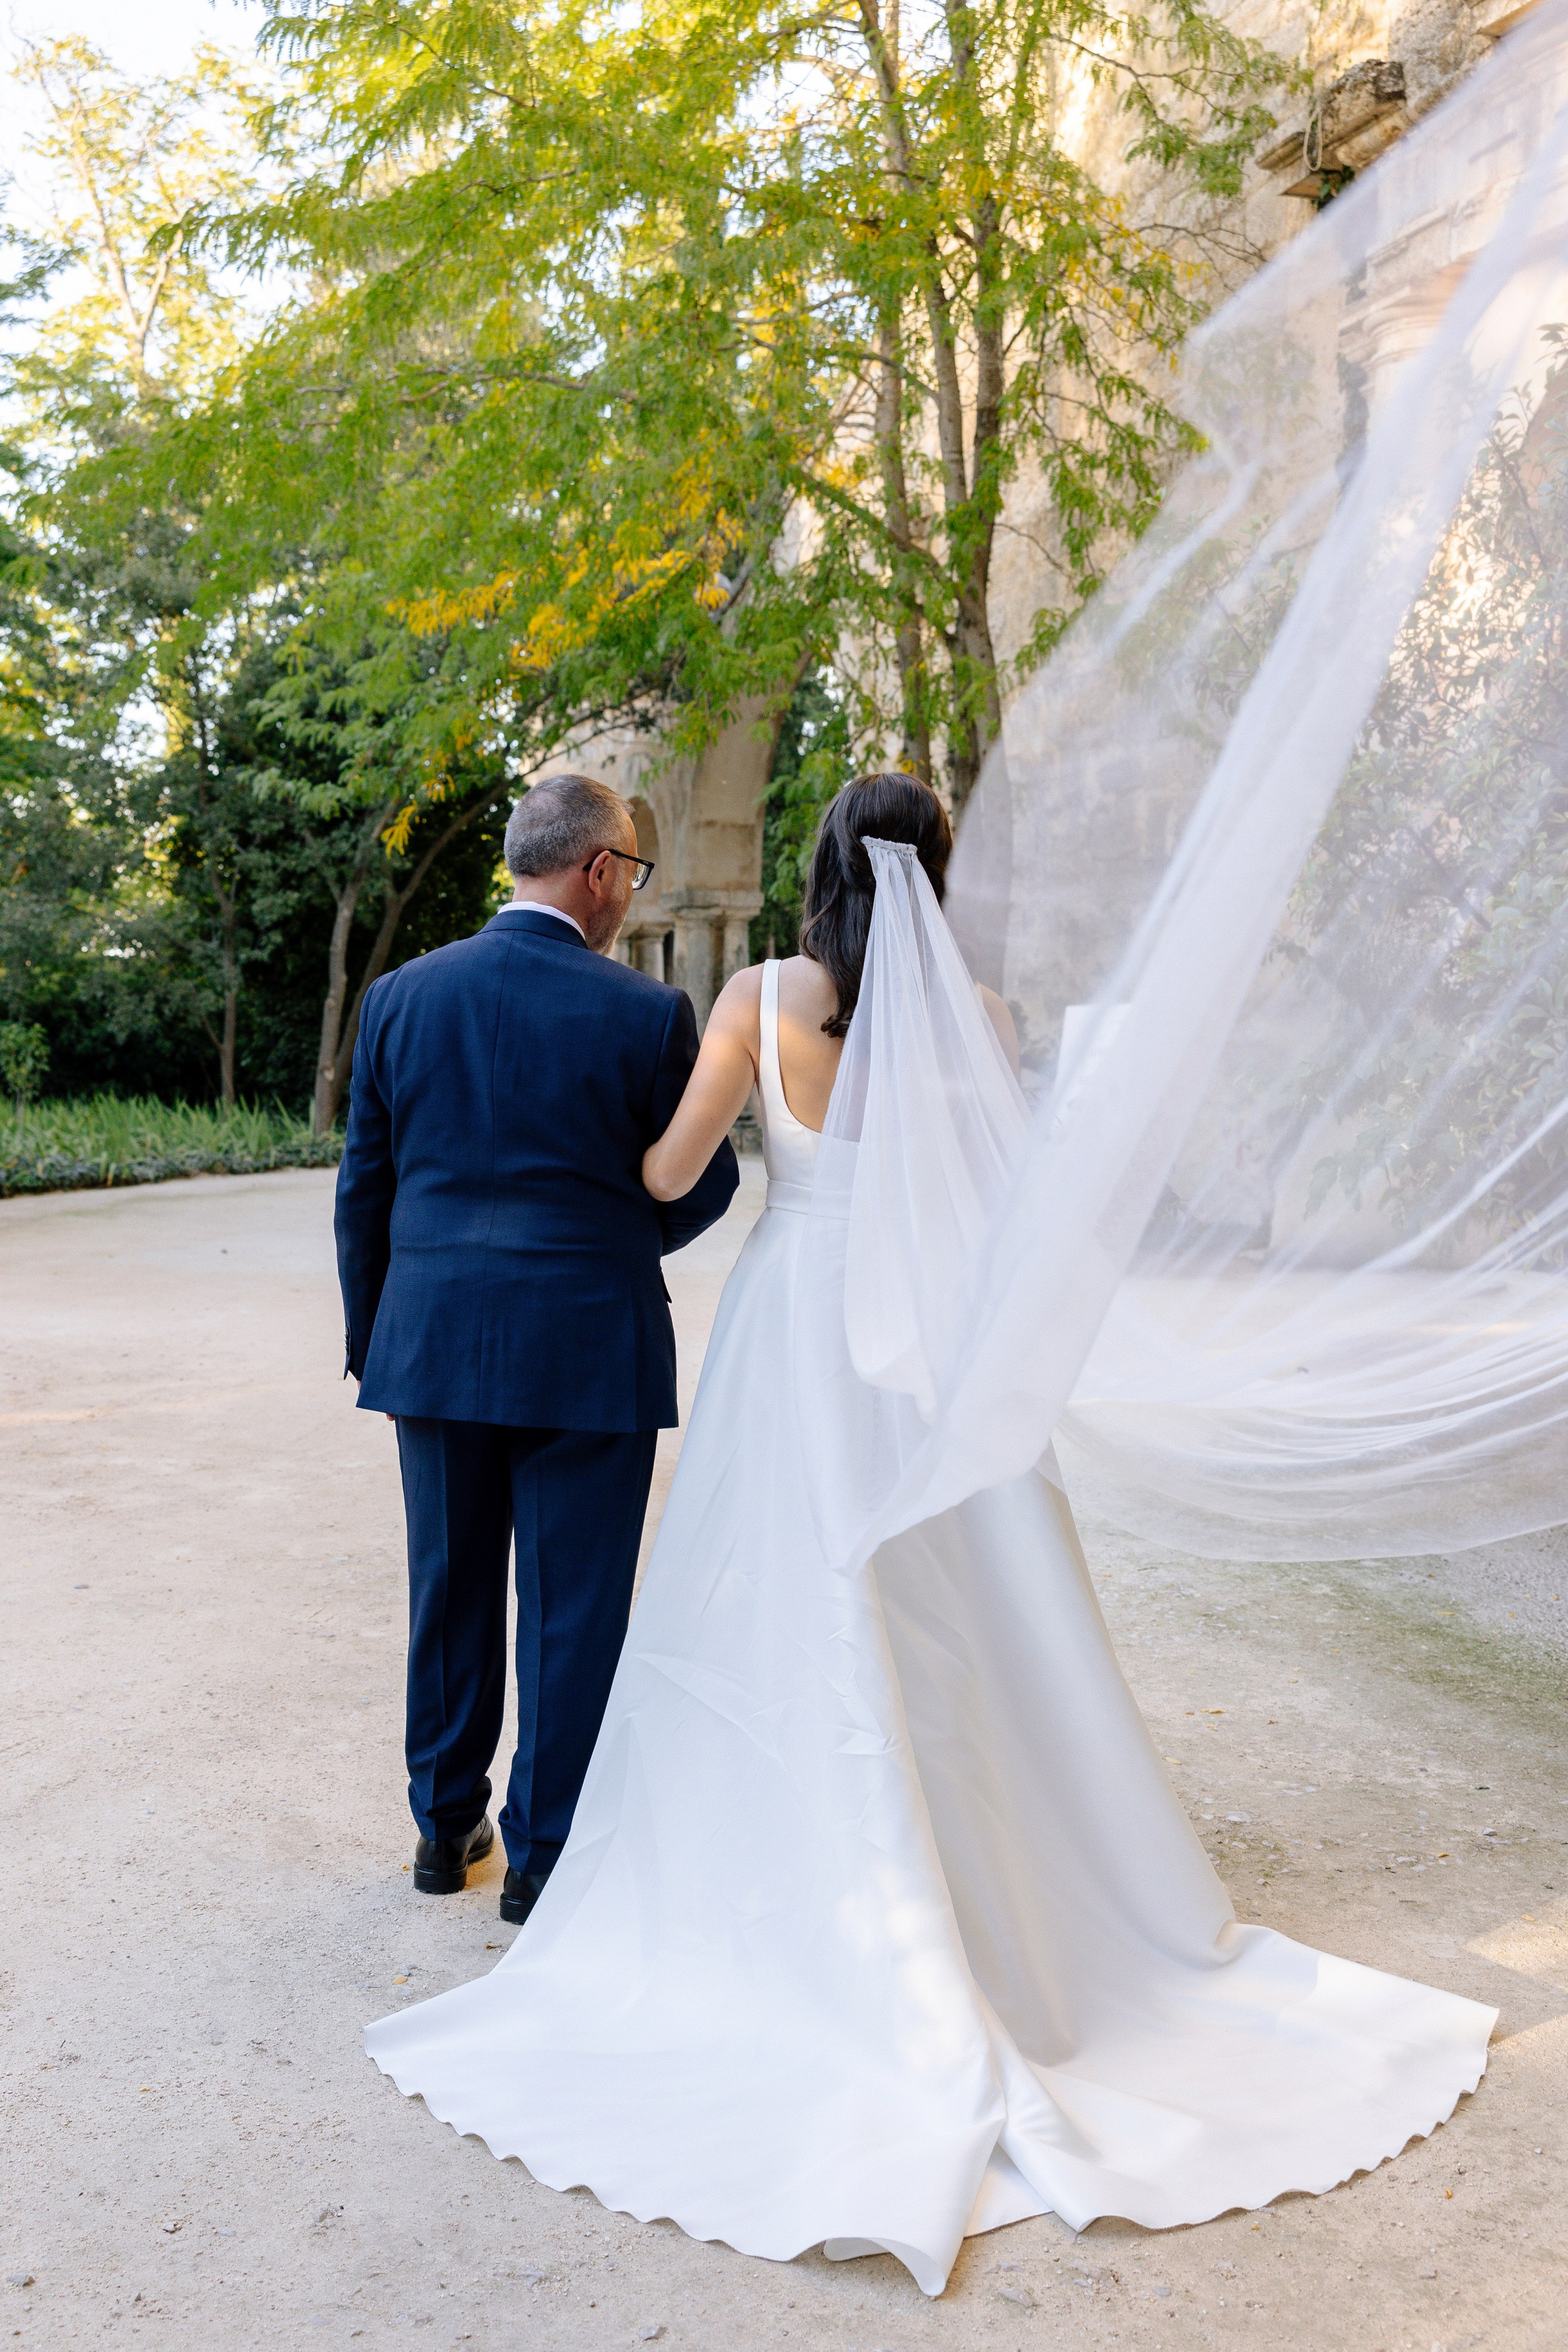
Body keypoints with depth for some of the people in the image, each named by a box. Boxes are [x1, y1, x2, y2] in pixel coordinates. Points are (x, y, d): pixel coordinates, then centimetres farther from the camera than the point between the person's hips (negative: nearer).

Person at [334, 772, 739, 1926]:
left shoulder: (402, 996, 1)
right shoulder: (647, 1012, -10)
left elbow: (364, 1189, 5)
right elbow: (704, 1187, 0)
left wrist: (372, 1343, 15)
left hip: (433, 1345, 4)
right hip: (589, 1352, -4)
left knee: (449, 1592, 18)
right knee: (574, 1609, 8)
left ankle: (446, 1826, 33)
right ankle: (546, 1856, 19)